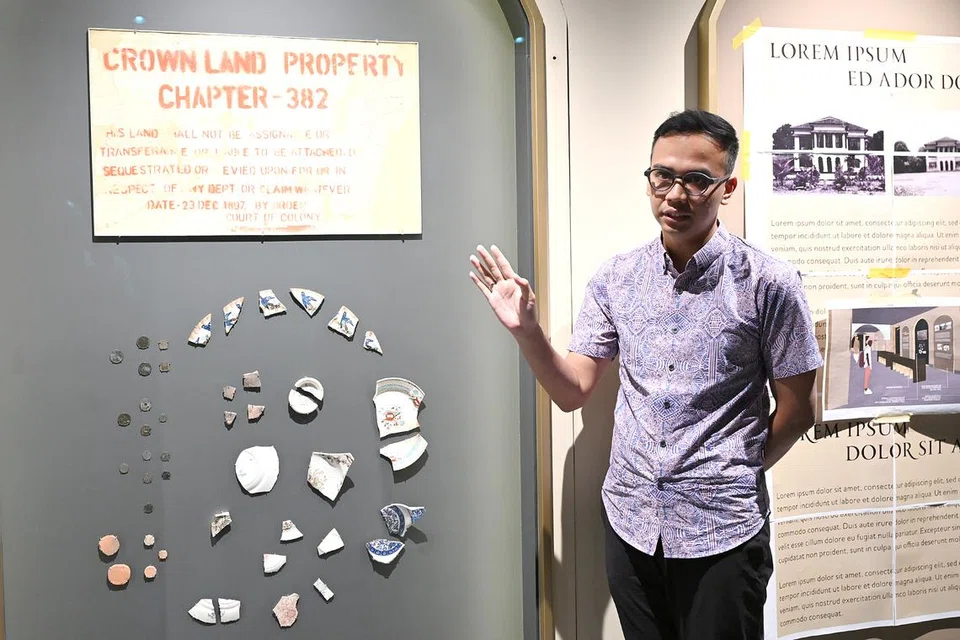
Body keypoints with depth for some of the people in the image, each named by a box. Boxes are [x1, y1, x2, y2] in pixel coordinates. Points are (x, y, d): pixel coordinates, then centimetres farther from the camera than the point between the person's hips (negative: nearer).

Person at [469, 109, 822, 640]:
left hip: (722, 533, -3)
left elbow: (796, 410, -2)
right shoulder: (616, 278, 0)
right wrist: (525, 330, -13)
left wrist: (738, 475, 4)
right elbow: (573, 391, 2)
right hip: (629, 522, 4)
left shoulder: (768, 284, -10)